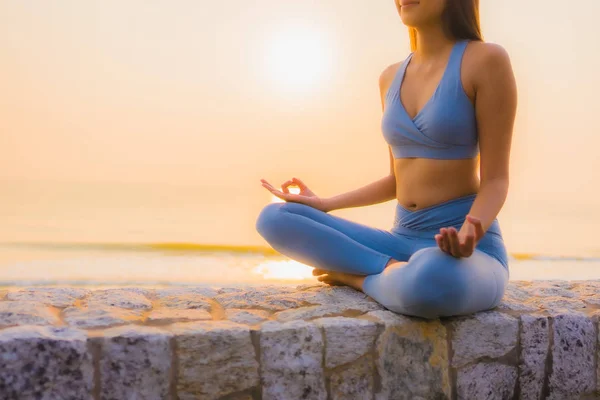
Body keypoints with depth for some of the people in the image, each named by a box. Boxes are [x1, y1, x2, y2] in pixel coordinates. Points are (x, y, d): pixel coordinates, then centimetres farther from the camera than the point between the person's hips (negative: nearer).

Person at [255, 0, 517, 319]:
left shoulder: (485, 59, -9)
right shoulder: (391, 77, 10)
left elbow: (495, 180, -9)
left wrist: (468, 234, -30)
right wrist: (324, 204, 14)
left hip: (474, 254, -6)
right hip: (402, 241, 6)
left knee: (432, 279, -43)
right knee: (274, 218, -8)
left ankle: (360, 276, -11)